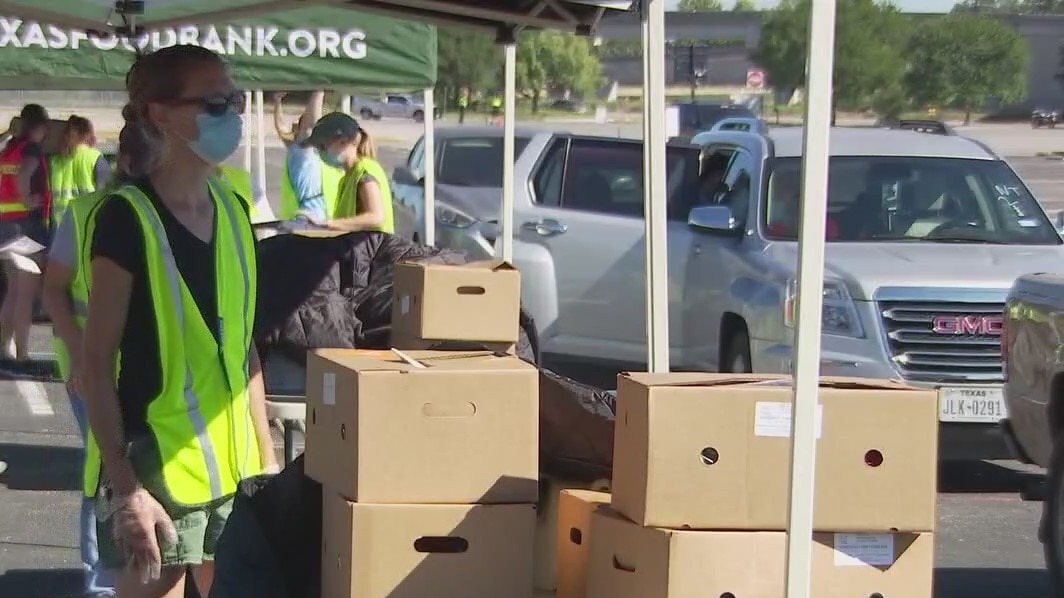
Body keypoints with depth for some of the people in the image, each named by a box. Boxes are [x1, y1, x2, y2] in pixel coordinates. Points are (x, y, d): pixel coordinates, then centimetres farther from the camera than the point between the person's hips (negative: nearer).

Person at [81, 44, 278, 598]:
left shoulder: (232, 211, 9)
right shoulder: (125, 219, -11)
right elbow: (98, 363, -12)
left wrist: (266, 453, 13)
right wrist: (124, 487, -17)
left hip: (233, 468, 7)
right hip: (154, 469, -6)